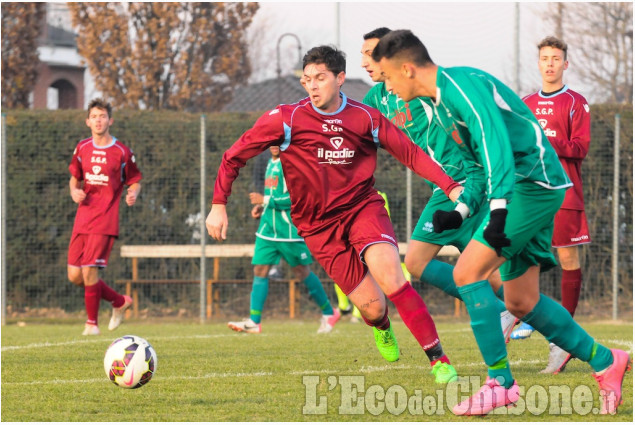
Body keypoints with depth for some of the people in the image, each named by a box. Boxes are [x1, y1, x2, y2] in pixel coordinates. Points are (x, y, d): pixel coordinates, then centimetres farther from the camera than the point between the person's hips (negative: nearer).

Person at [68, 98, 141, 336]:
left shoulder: (122, 152, -2)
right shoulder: (82, 149, 10)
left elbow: (135, 181, 6)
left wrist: (133, 194, -16)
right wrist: (74, 192, -1)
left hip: (105, 221, -5)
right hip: (82, 219, 5)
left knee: (89, 271, -14)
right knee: (75, 276, 2)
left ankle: (92, 323, 3)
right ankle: (120, 302, 23)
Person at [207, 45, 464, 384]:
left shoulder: (365, 118, -3)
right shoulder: (286, 119, -8)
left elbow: (411, 154, 0)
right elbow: (234, 157, -1)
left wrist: (451, 187, -10)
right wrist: (219, 204, -5)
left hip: (362, 207, 0)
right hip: (319, 225, 0)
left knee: (391, 279, -26)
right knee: (372, 307, -5)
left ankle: (438, 359, -18)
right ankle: (382, 328, 36)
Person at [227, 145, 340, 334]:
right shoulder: (272, 163, 14)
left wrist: (266, 200, -19)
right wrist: (261, 207, 10)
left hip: (290, 229, -7)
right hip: (268, 228, 7)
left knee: (302, 272, 4)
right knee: (260, 270, -2)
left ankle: (329, 313, 20)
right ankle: (254, 322, -3)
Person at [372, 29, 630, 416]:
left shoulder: (461, 85, -15)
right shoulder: (442, 103, 18)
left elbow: (495, 143, -27)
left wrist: (498, 209, -35)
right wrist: (460, 211, 15)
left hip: (535, 183, -10)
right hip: (523, 189, 10)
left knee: (468, 271, -15)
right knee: (521, 303, 10)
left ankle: (501, 382, -12)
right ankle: (605, 362, 21)